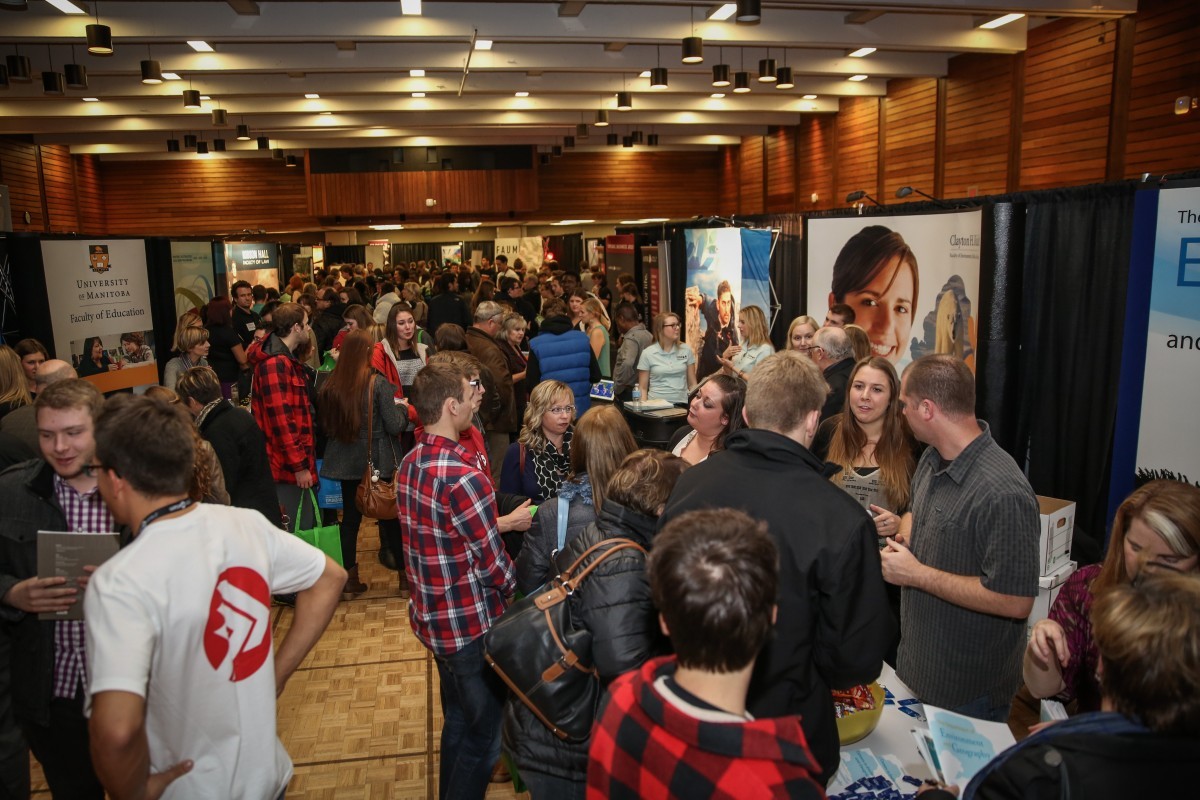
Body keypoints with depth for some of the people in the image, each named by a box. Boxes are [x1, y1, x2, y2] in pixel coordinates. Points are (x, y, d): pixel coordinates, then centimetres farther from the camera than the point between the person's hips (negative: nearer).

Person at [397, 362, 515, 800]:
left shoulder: (410, 463, 0)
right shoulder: (463, 477, -26)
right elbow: (494, 566, -20)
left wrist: (499, 523, 8)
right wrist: (520, 597, -2)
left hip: (432, 617, 9)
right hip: (470, 623, -9)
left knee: (458, 721, 25)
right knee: (484, 735, 10)